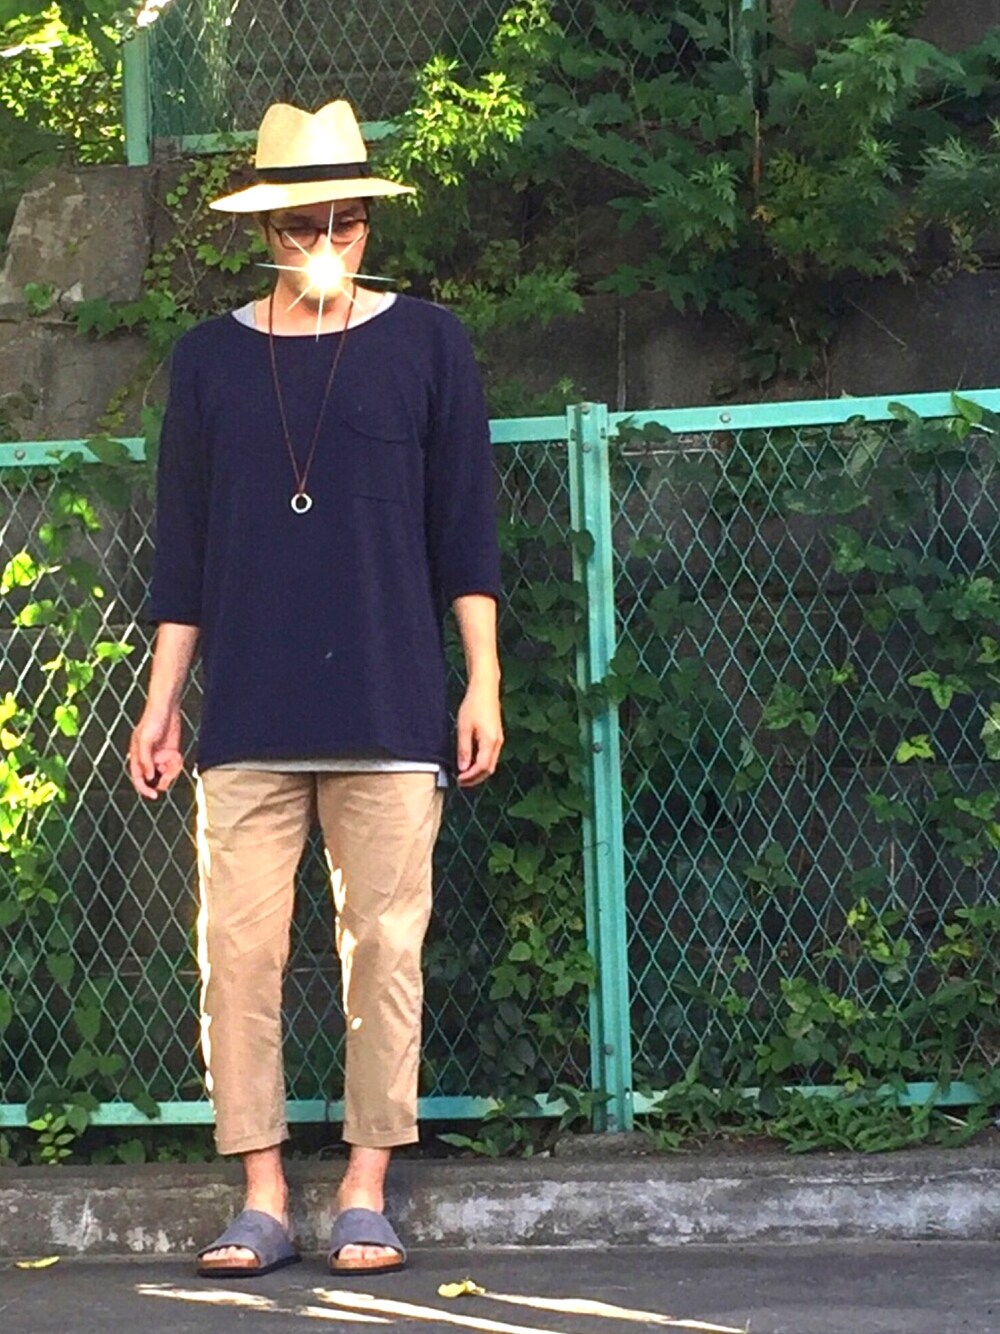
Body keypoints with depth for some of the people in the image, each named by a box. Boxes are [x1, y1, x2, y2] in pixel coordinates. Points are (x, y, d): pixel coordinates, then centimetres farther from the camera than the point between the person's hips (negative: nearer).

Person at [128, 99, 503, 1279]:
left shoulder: (425, 343, 7)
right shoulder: (209, 359, 11)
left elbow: (464, 529, 6)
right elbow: (182, 550, 13)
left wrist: (483, 683, 1)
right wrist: (160, 701, 9)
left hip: (388, 706, -1)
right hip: (247, 716, 2)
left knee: (384, 948, -3)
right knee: (237, 952, -3)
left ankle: (365, 1195, 4)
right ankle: (261, 1201, 3)